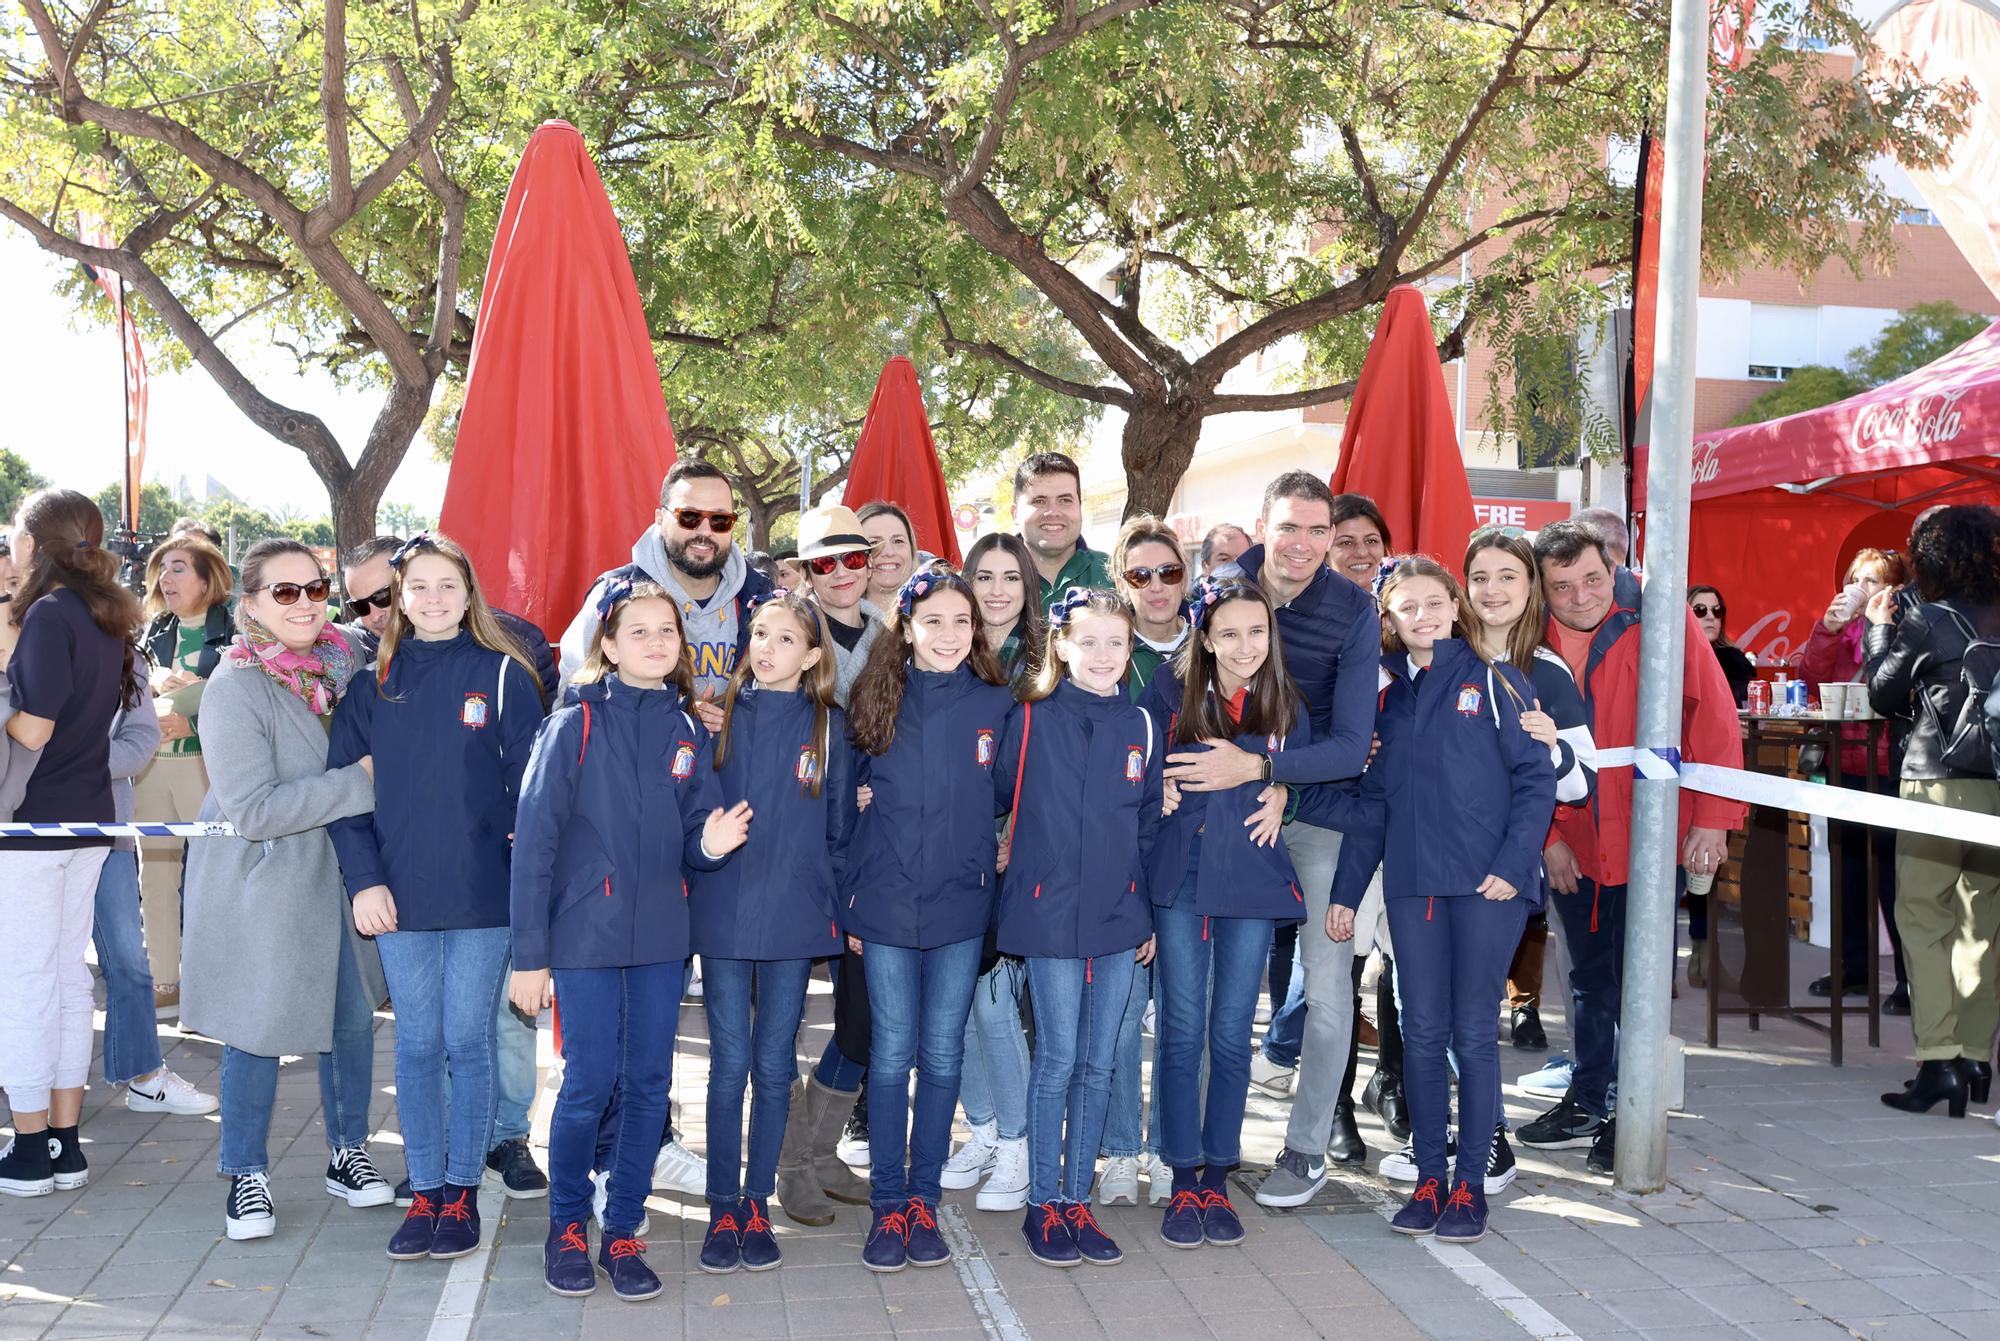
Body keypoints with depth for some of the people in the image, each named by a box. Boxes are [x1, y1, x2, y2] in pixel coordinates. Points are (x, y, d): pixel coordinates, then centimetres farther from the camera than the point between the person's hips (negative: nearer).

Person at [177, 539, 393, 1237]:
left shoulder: (341, 661, 0)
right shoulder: (236, 688, -19)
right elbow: (252, 809, -25)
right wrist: (359, 781, -24)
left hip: (341, 874, 6)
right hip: (262, 884, -5)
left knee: (354, 1016, 12)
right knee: (258, 1029, 5)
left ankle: (347, 1152, 30)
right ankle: (248, 1177, 22)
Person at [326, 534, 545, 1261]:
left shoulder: (503, 675, 1)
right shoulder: (373, 683, 8)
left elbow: (528, 785, -1)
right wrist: (363, 879, -6)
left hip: (482, 898, -2)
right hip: (399, 899, 2)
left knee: (468, 1044, 4)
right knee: (417, 1046, 8)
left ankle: (462, 1194, 16)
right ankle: (424, 1194, 17)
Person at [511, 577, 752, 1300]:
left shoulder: (688, 731, 6)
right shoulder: (575, 724, -7)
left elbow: (692, 841, 10)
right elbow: (534, 839, -9)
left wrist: (710, 844, -16)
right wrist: (528, 955, -12)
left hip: (662, 937, 4)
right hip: (586, 934, -4)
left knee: (649, 1084, 7)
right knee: (590, 1083, 0)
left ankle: (622, 1232, 21)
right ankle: (567, 1227, 22)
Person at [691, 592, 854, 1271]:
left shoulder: (829, 726, 3)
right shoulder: (720, 715, 2)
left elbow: (840, 827, 7)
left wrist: (836, 904, 3)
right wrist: (697, 880, -2)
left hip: (796, 921, 1)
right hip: (724, 917, 0)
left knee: (775, 1067, 8)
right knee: (730, 1066, 2)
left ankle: (758, 1206, 20)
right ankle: (723, 1210, 13)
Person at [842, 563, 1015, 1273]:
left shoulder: (997, 705, 1)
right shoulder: (878, 703, 1)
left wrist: (1000, 856, 1)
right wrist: (850, 903, 2)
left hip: (962, 904, 0)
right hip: (888, 905, 0)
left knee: (943, 1054, 7)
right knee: (892, 1054, 3)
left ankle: (924, 1199, 18)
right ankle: (888, 1203, 13)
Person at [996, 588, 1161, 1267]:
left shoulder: (1140, 726, 7)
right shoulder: (1030, 720, -4)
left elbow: (1150, 825, 11)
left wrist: (1150, 918, 10)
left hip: (1119, 919, 4)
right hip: (1050, 913, -4)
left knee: (1098, 1064, 9)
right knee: (1058, 1060, -1)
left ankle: (1077, 1200, 19)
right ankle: (1042, 1205, 12)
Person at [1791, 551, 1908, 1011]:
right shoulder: (1840, 627, 10)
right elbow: (1812, 676, -1)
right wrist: (1829, 627, -11)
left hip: (1887, 768, -7)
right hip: (1847, 763, 7)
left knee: (1892, 871, -5)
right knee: (1850, 869, 15)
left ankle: (1912, 978, 2)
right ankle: (1855, 965, 27)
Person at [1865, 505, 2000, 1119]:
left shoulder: (1926, 621, -6)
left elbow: (1883, 694, 4)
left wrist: (1879, 629, 16)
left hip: (1941, 784, -5)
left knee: (1923, 919, 0)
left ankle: (1938, 1061, -9)